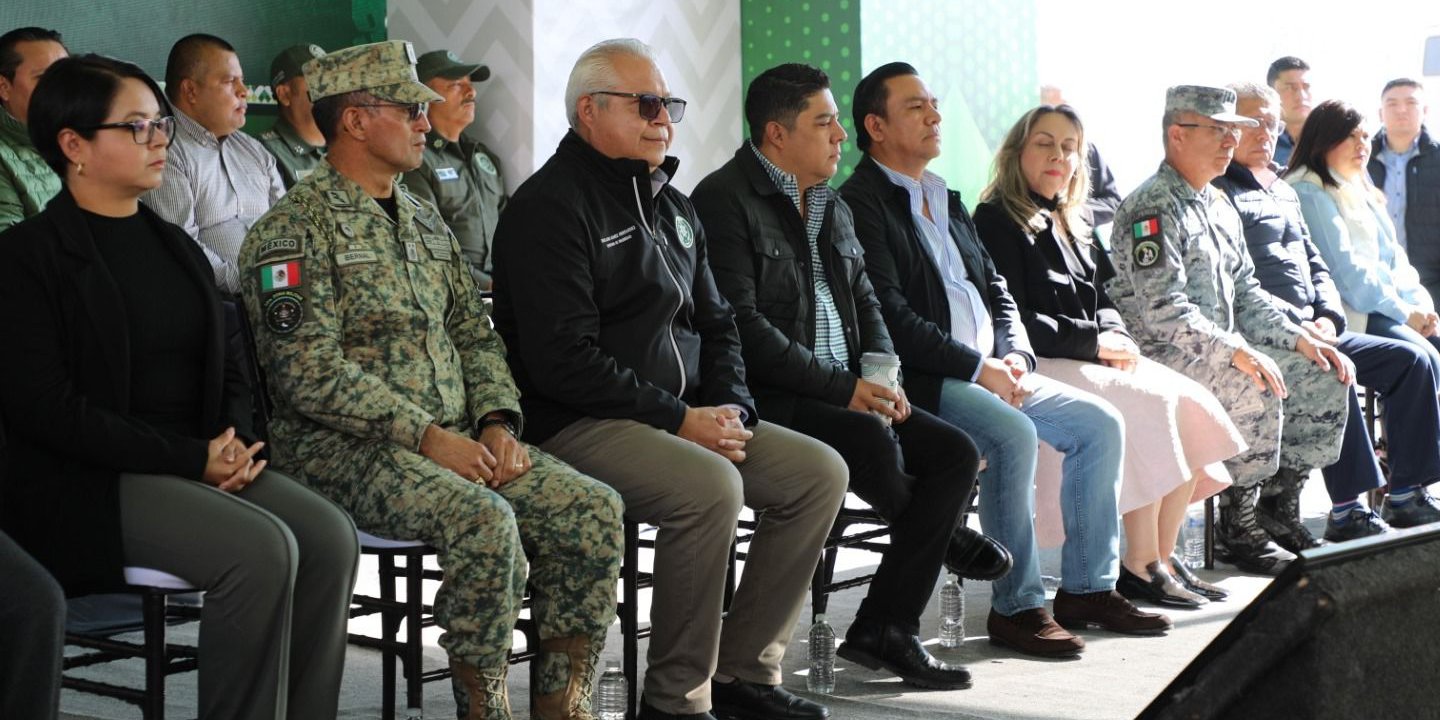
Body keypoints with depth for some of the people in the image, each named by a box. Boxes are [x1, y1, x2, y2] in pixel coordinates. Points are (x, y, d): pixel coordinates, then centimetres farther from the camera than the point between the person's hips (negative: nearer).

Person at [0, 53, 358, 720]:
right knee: (261, 549, -29)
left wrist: (236, 440, -3)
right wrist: (193, 459, -15)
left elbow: (228, 360, 21)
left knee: (328, 534, -18)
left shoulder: (174, 246, 18)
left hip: (203, 464, 7)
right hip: (88, 486, -7)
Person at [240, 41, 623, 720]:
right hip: (346, 447, -7)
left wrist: (497, 421, 0)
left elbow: (473, 331, 20)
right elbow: (310, 373, -16)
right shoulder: (294, 228, -6)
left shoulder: (423, 219, 20)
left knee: (594, 510, -12)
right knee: (485, 520, -33)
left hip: (455, 438, 8)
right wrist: (425, 435, -19)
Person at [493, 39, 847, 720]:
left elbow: (715, 323, 24)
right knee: (711, 486, -32)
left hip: (685, 416, 9)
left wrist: (731, 408, 3)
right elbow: (564, 359, -19)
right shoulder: (550, 206, -10)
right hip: (577, 425, -9)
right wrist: (679, 420, -19)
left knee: (820, 472, -6)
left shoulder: (673, 208, 18)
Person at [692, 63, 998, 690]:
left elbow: (864, 300, 21)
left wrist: (882, 373, -1)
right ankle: (950, 538, 1)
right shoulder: (725, 200, -9)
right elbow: (741, 325, -18)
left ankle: (883, 628, -10)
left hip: (846, 392, 9)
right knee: (870, 441, -32)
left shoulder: (831, 206, 18)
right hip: (766, 397, -8)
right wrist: (841, 387, -19)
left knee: (955, 452, -9)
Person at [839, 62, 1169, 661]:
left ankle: (1088, 588, 4)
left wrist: (1014, 355, 0)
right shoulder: (860, 205, -7)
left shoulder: (947, 202, 21)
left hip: (992, 372, 9)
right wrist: (977, 369, -17)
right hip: (921, 383, -9)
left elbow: (996, 291, 21)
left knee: (1100, 424, -3)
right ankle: (1016, 606, -20)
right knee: (1012, 435, -31)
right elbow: (890, 316, -17)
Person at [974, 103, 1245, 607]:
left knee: (1190, 405, -11)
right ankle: (1139, 567, -20)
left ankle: (1163, 556, -8)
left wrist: (1115, 336, -2)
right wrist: (1093, 342, -13)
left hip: (1092, 359, 8)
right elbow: (1014, 321, -14)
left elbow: (1103, 302, 22)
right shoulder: (997, 221, -5)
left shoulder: (1071, 226, 21)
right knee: (1149, 407, -26)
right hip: (1037, 368, -8)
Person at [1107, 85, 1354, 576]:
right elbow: (1163, 309, -23)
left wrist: (1300, 340, 5)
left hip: (1221, 350, 9)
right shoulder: (1151, 208, -13)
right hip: (1163, 355, -9)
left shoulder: (1218, 205, 18)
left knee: (1324, 374, -1)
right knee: (1256, 388, -31)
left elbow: (1246, 292, 20)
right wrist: (1235, 352, -29)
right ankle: (1237, 528, -18)